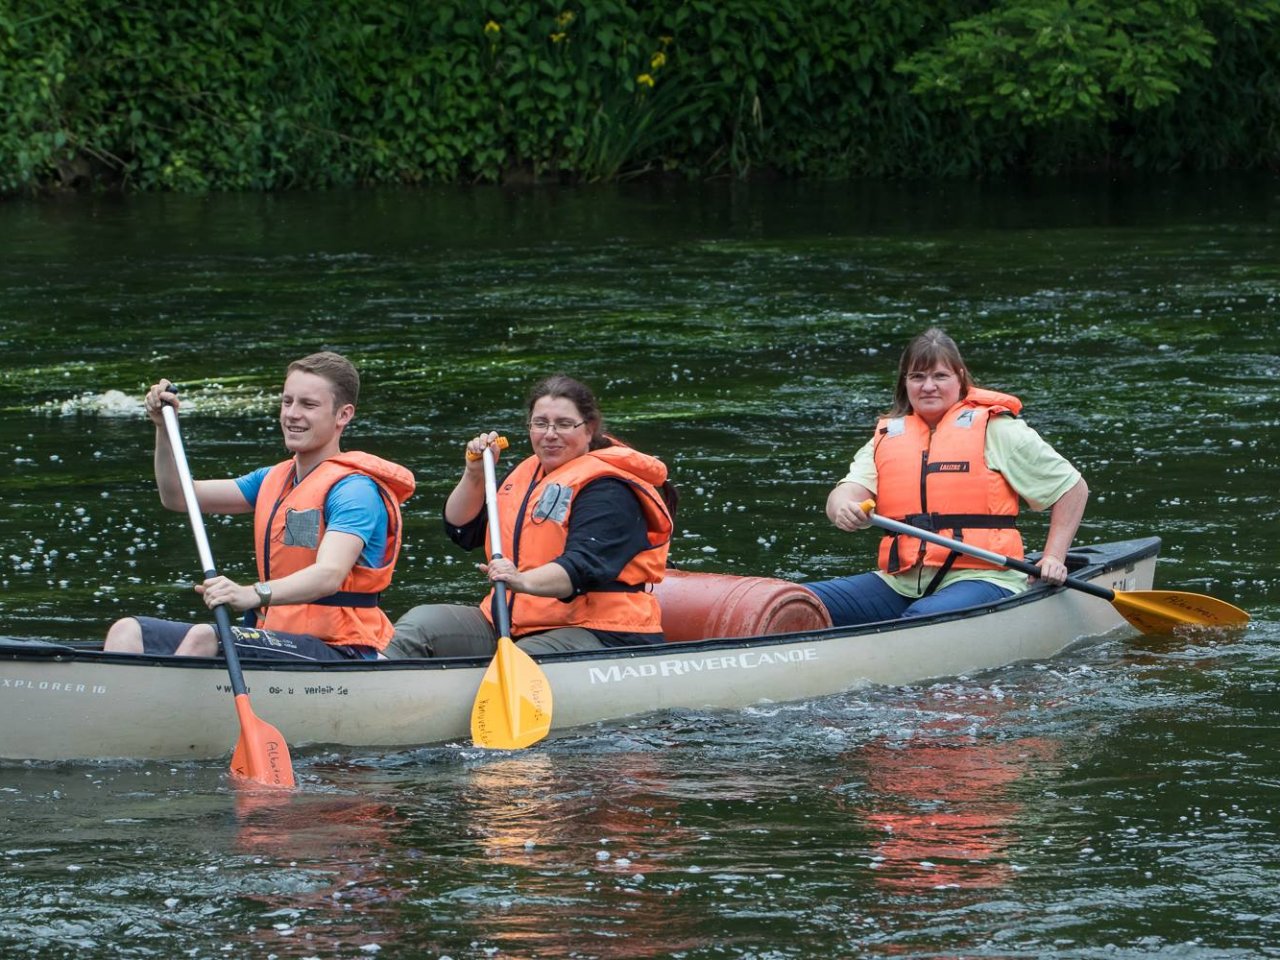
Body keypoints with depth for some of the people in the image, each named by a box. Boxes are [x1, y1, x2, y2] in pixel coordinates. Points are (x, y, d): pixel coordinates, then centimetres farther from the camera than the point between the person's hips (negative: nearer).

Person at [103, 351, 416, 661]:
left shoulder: (354, 490, -10)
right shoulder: (273, 480, 18)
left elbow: (329, 575, -28)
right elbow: (177, 497, 21)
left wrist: (254, 594, -45)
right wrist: (164, 427, 5)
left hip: (337, 655, -8)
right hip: (277, 639, 8)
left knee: (203, 638, -32)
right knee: (128, 631, -7)